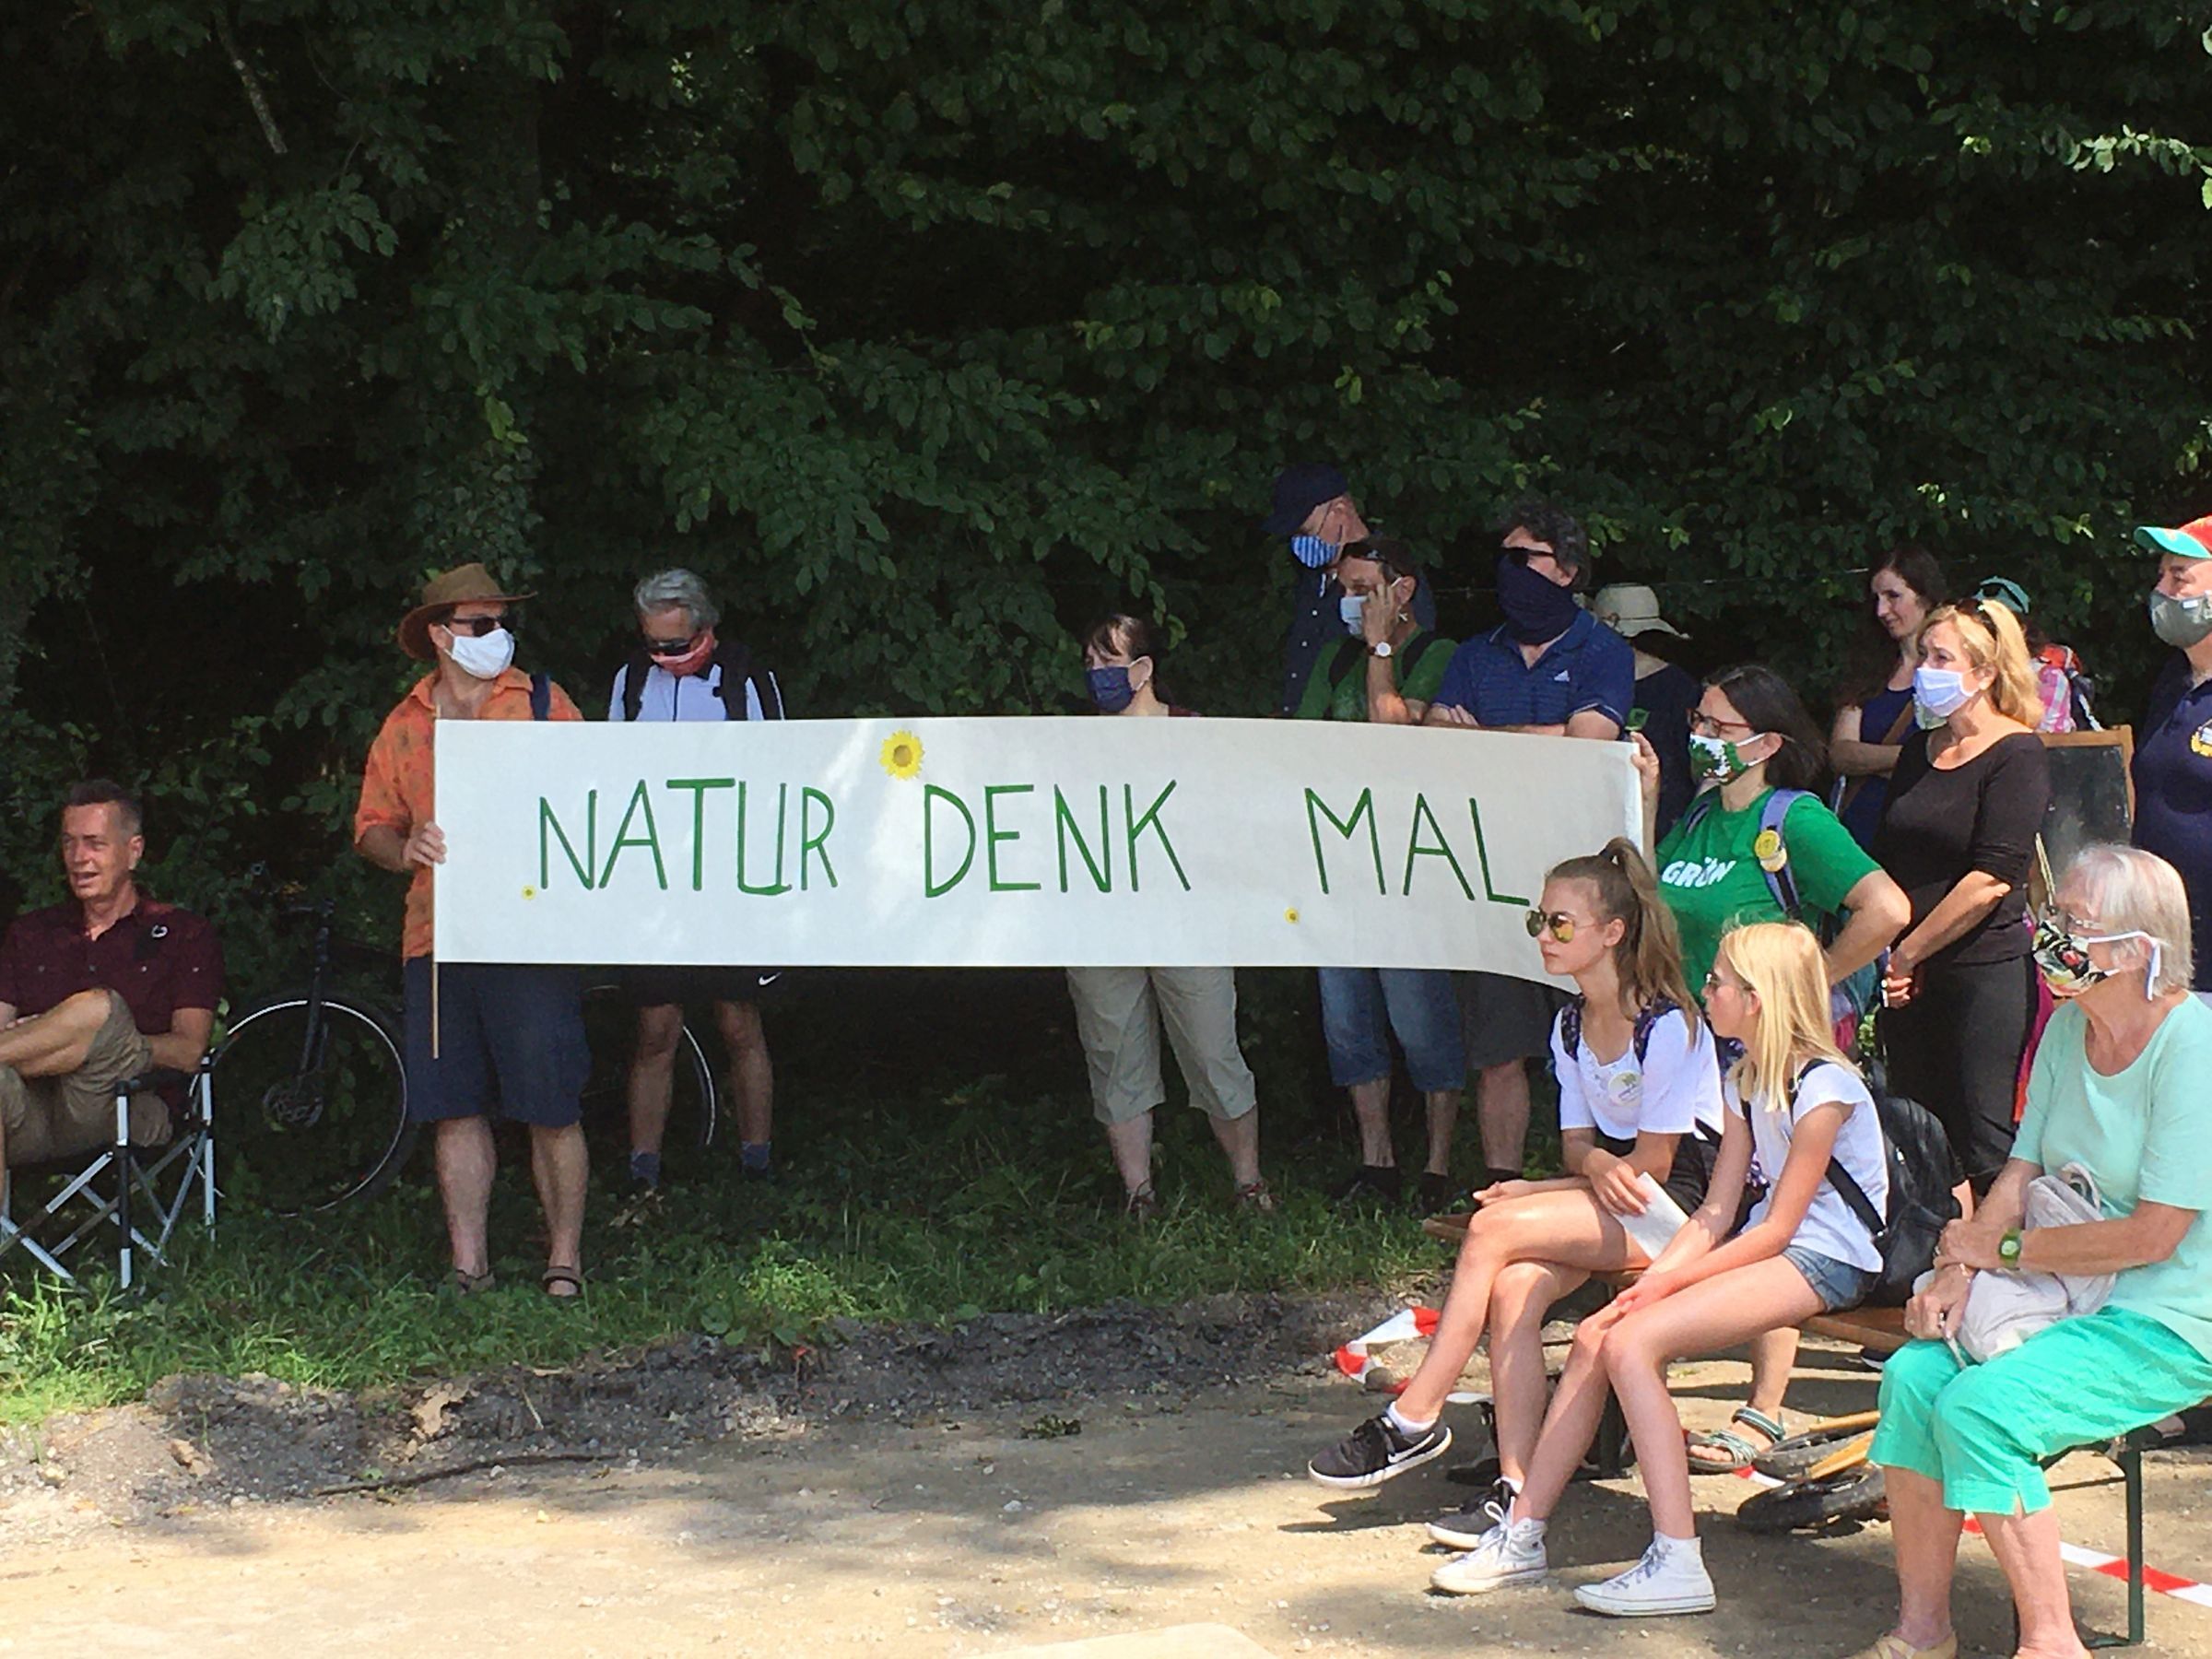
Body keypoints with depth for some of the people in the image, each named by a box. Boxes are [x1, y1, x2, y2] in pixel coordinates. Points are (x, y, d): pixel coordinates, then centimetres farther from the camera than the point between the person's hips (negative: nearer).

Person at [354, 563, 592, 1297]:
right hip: (436, 939, 3)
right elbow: (371, 826, 16)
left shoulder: (543, 705, 7)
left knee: (551, 1110, -5)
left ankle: (564, 1263, 5)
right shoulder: (403, 727, 15)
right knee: (454, 1109, 5)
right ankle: (468, 1265, 14)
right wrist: (404, 849, -6)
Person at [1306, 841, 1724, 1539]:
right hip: (1605, 1199, 7)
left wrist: (1536, 1193, -12)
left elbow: (1653, 1164, -14)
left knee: (1494, 1228, -25)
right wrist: (1603, 1167, -18)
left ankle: (1413, 1421, -16)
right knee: (1513, 1286, -23)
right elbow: (1577, 1144, 8)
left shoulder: (1668, 1024, -14)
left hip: (1675, 1205, -7)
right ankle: (1516, 1495, -27)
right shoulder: (1570, 1025, 11)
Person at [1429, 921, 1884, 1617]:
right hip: (1770, 1246, 9)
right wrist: (1652, 1280, -8)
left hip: (1824, 1262, -9)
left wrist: (1671, 1281, -17)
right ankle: (1522, 1534, -1)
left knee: (1633, 1343, -24)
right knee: (1596, 1337, -6)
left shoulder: (1823, 1088, -15)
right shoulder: (1744, 1083, 13)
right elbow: (1717, 1213, 7)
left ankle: (1678, 1564, -27)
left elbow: (1777, 1227, -17)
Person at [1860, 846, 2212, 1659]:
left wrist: (2005, 1249, -12)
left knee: (1977, 1405, -25)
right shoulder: (2069, 1028, 8)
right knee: (1913, 1374, -14)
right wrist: (1956, 1273, -8)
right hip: (2063, 1295, 8)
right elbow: (2020, 1174, 10)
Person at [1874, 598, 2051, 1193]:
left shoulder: (2017, 754, -8)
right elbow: (1885, 862, 16)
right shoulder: (1919, 750, 14)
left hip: (1986, 971, -7)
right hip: (1909, 975, 7)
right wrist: (1889, 962, 1)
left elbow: (1990, 881, -16)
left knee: (1982, 1145, -6)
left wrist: (1907, 953, -10)